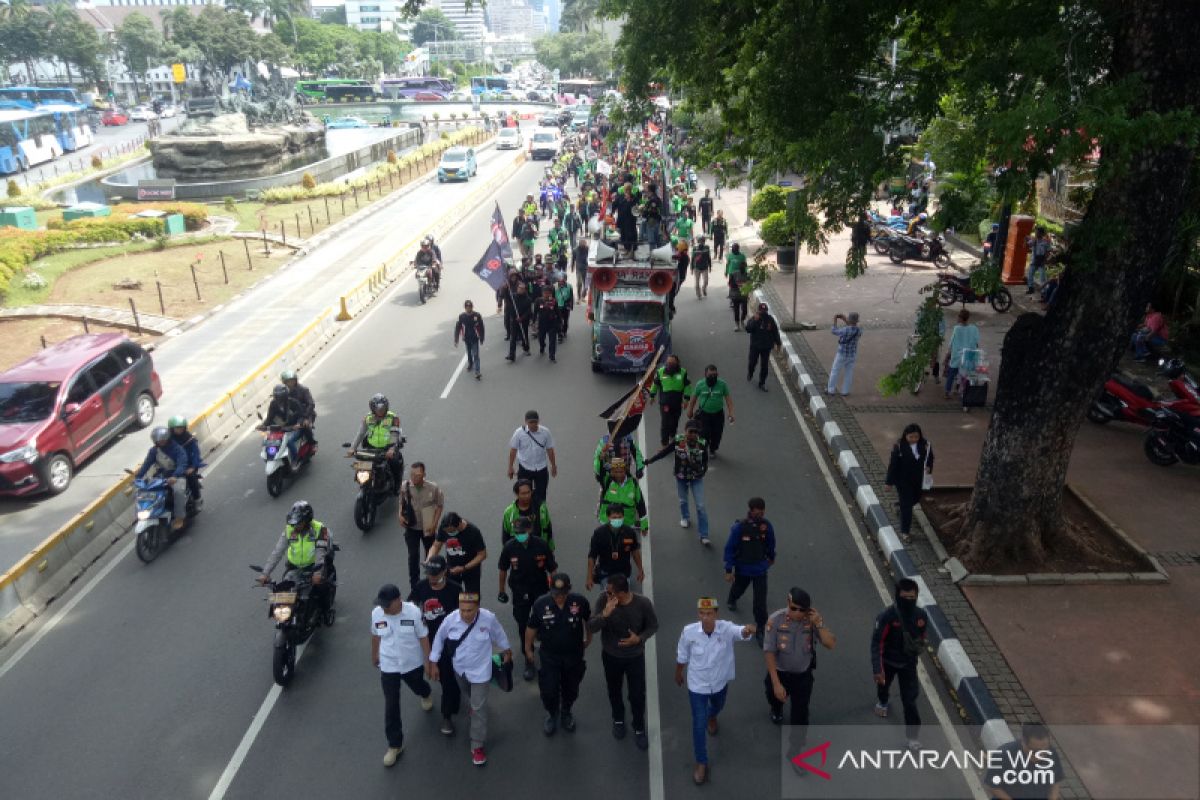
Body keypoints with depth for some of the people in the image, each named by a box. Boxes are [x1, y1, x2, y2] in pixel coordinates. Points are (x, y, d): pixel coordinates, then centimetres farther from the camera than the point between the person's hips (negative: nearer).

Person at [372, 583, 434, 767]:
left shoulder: (414, 612, -25)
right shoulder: (376, 613, -17)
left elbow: (423, 637, -13)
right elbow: (375, 636, 3)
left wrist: (429, 661, -8)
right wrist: (374, 655, 16)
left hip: (413, 663, -1)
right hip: (388, 666, 1)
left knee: (418, 687, 28)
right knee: (391, 707, 4)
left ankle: (427, 694, 66)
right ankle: (395, 745, 19)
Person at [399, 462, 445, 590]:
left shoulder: (433, 488, -21)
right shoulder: (404, 487, -16)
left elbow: (440, 505, -7)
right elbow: (402, 502, 3)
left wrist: (434, 523, -13)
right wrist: (400, 515, -13)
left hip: (428, 528, 0)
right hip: (411, 527, 0)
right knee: (413, 555, -2)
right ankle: (414, 585, 14)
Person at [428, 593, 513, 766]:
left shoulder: (489, 618, -28)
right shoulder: (451, 619, -26)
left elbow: (499, 635, -6)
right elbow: (439, 639, -7)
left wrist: (506, 651, 10)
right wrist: (433, 662, -2)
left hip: (480, 670, -3)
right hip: (459, 669, 3)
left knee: (479, 708, 0)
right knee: (469, 695, 31)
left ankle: (478, 746, 16)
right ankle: (475, 703, 65)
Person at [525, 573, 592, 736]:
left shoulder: (580, 601, -22)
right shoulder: (540, 604, -22)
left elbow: (589, 620, 0)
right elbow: (531, 628, -5)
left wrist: (588, 639, 11)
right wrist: (528, 649, 5)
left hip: (574, 655, 1)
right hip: (549, 656, -1)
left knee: (571, 689, 19)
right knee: (548, 691, 3)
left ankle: (566, 713, 50)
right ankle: (552, 714, 36)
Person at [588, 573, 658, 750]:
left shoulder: (643, 603, -26)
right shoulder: (603, 600, -24)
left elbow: (653, 626, -8)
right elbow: (591, 627, -24)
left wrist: (639, 638, -26)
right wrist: (605, 614, -42)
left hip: (635, 657, -1)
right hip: (611, 656, 1)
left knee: (637, 695, 12)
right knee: (614, 691, 23)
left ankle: (639, 728, 39)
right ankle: (618, 720, 52)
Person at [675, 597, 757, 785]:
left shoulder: (726, 628, -29)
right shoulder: (689, 632, -26)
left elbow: (740, 632, -52)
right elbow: (682, 656, -7)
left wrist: (747, 630, -76)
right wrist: (678, 674, 9)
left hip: (720, 682, 2)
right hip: (697, 685, -1)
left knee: (717, 706, 32)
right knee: (699, 725, 5)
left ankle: (711, 717, 69)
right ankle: (701, 762, 28)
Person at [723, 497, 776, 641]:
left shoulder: (766, 526, -14)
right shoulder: (739, 527, -24)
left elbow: (771, 543, 6)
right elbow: (730, 548, -17)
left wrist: (771, 557, 21)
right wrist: (729, 570, -14)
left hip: (760, 569, 1)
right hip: (742, 568, -1)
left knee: (760, 601, -2)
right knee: (738, 588, 29)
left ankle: (761, 630, 13)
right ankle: (732, 600, 64)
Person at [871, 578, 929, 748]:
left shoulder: (921, 616, -18)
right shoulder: (887, 616, -31)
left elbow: (921, 636, 4)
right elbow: (876, 643, -28)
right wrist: (877, 669, -31)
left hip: (909, 663, 1)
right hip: (888, 661, -1)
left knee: (910, 699, -1)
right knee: (883, 684, 27)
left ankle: (912, 736, 14)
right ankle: (882, 702, 62)